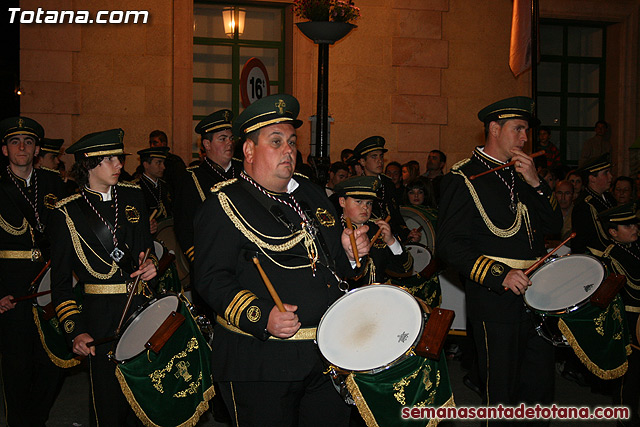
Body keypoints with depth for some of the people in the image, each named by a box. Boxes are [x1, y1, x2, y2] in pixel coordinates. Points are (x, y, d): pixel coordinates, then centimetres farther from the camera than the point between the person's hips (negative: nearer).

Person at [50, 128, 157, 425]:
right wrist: (74, 331, -11)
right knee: (109, 401, 5)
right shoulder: (68, 212, -5)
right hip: (102, 316, -3)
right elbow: (60, 280, -3)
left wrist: (150, 263, -4)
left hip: (144, 304, 4)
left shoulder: (133, 195, 6)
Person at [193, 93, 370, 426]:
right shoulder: (223, 206, -7)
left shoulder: (311, 193, 15)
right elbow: (210, 278, -15)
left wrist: (349, 250, 2)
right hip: (260, 362, -6)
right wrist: (261, 317, -27)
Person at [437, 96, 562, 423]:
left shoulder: (521, 175, 15)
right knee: (501, 393, 5)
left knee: (540, 387, 14)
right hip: (495, 300, -7)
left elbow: (553, 225, 10)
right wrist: (499, 275, -22)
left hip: (534, 295, 7)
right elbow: (450, 244, -15)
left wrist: (535, 184, -5)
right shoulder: (463, 178, -8)